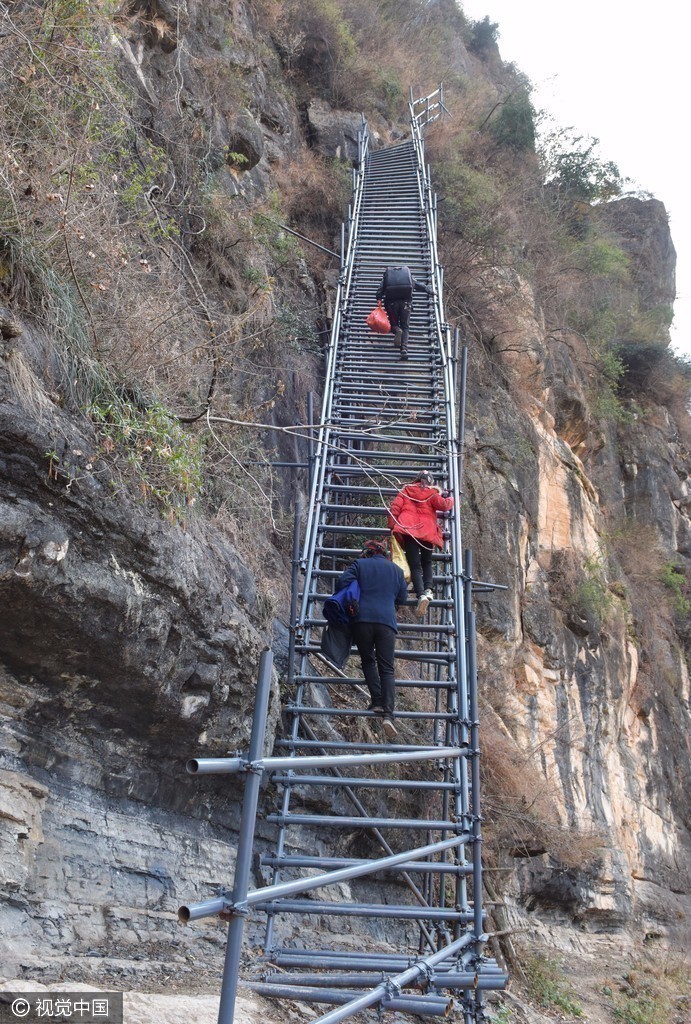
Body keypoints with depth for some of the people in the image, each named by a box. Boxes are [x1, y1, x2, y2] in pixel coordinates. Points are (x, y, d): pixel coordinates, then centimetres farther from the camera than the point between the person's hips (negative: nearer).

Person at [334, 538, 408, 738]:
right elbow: (402, 598, 26)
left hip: (362, 619, -1)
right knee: (387, 669, 2)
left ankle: (377, 701, 4)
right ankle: (388, 713, -13)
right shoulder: (396, 570, 20)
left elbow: (343, 581, -2)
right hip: (387, 622, 1)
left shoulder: (359, 564, 11)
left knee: (368, 661, 17)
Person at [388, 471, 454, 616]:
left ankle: (421, 595, -25)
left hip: (408, 529, 0)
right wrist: (450, 499, 19)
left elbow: (395, 507, 5)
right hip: (427, 531, 0)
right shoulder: (432, 492, 9)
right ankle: (428, 589, -4)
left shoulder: (407, 490, 14)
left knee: (415, 565, -5)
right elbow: (443, 505, -3)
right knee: (426, 563, 20)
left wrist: (392, 526, 8)